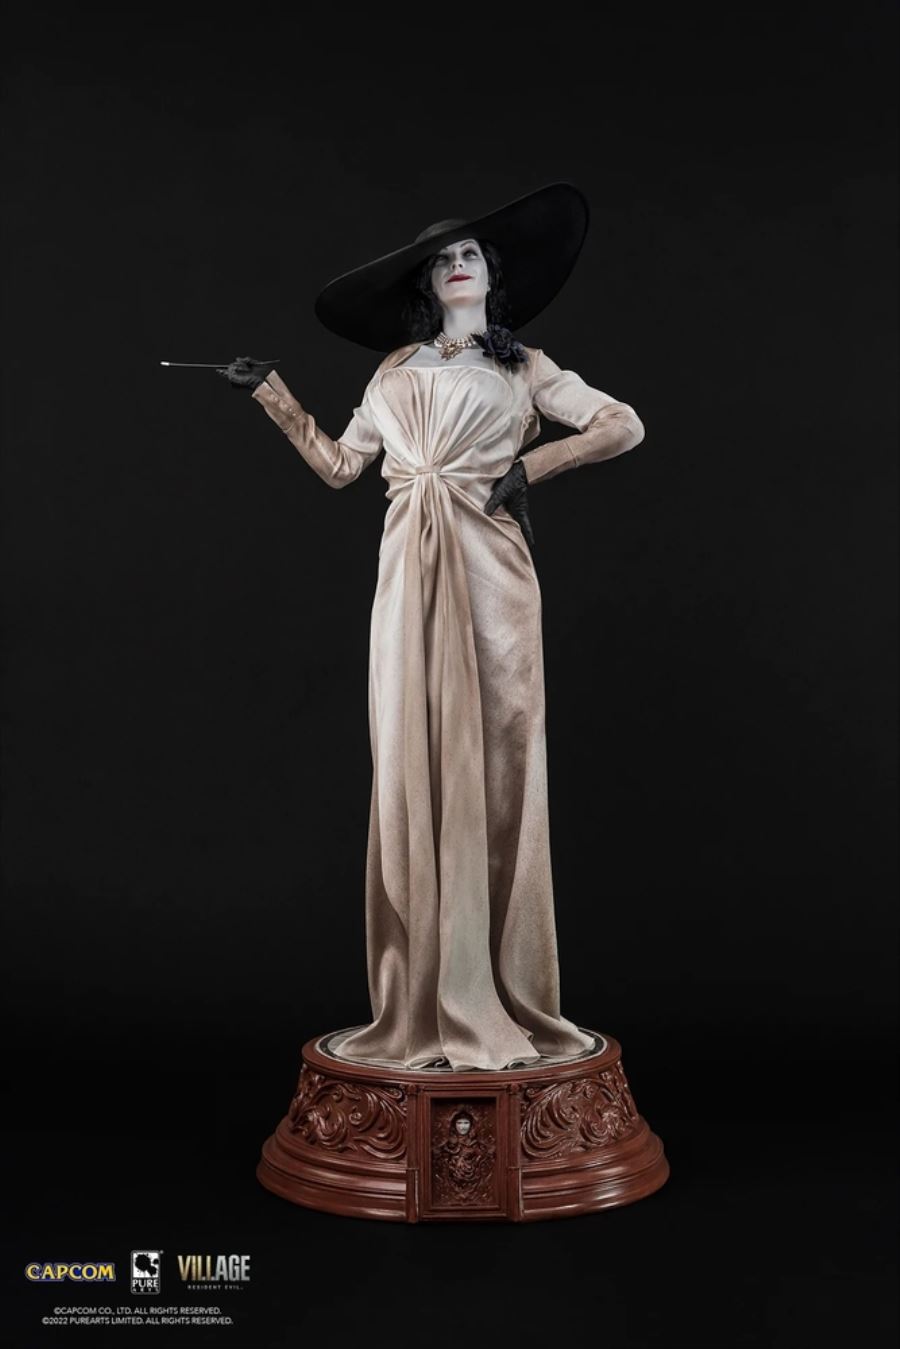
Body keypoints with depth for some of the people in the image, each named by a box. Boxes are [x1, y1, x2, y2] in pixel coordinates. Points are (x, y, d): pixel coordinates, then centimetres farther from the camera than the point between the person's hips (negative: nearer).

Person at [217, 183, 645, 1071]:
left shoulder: (524, 367, 13)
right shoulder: (396, 370, 21)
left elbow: (625, 426, 6)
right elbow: (339, 464, 19)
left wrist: (532, 466, -1)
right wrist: (270, 394, 21)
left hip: (488, 566, -3)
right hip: (410, 571, 3)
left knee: (491, 765, -5)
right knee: (413, 765, -1)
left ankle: (494, 999, 2)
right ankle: (425, 1000, 5)